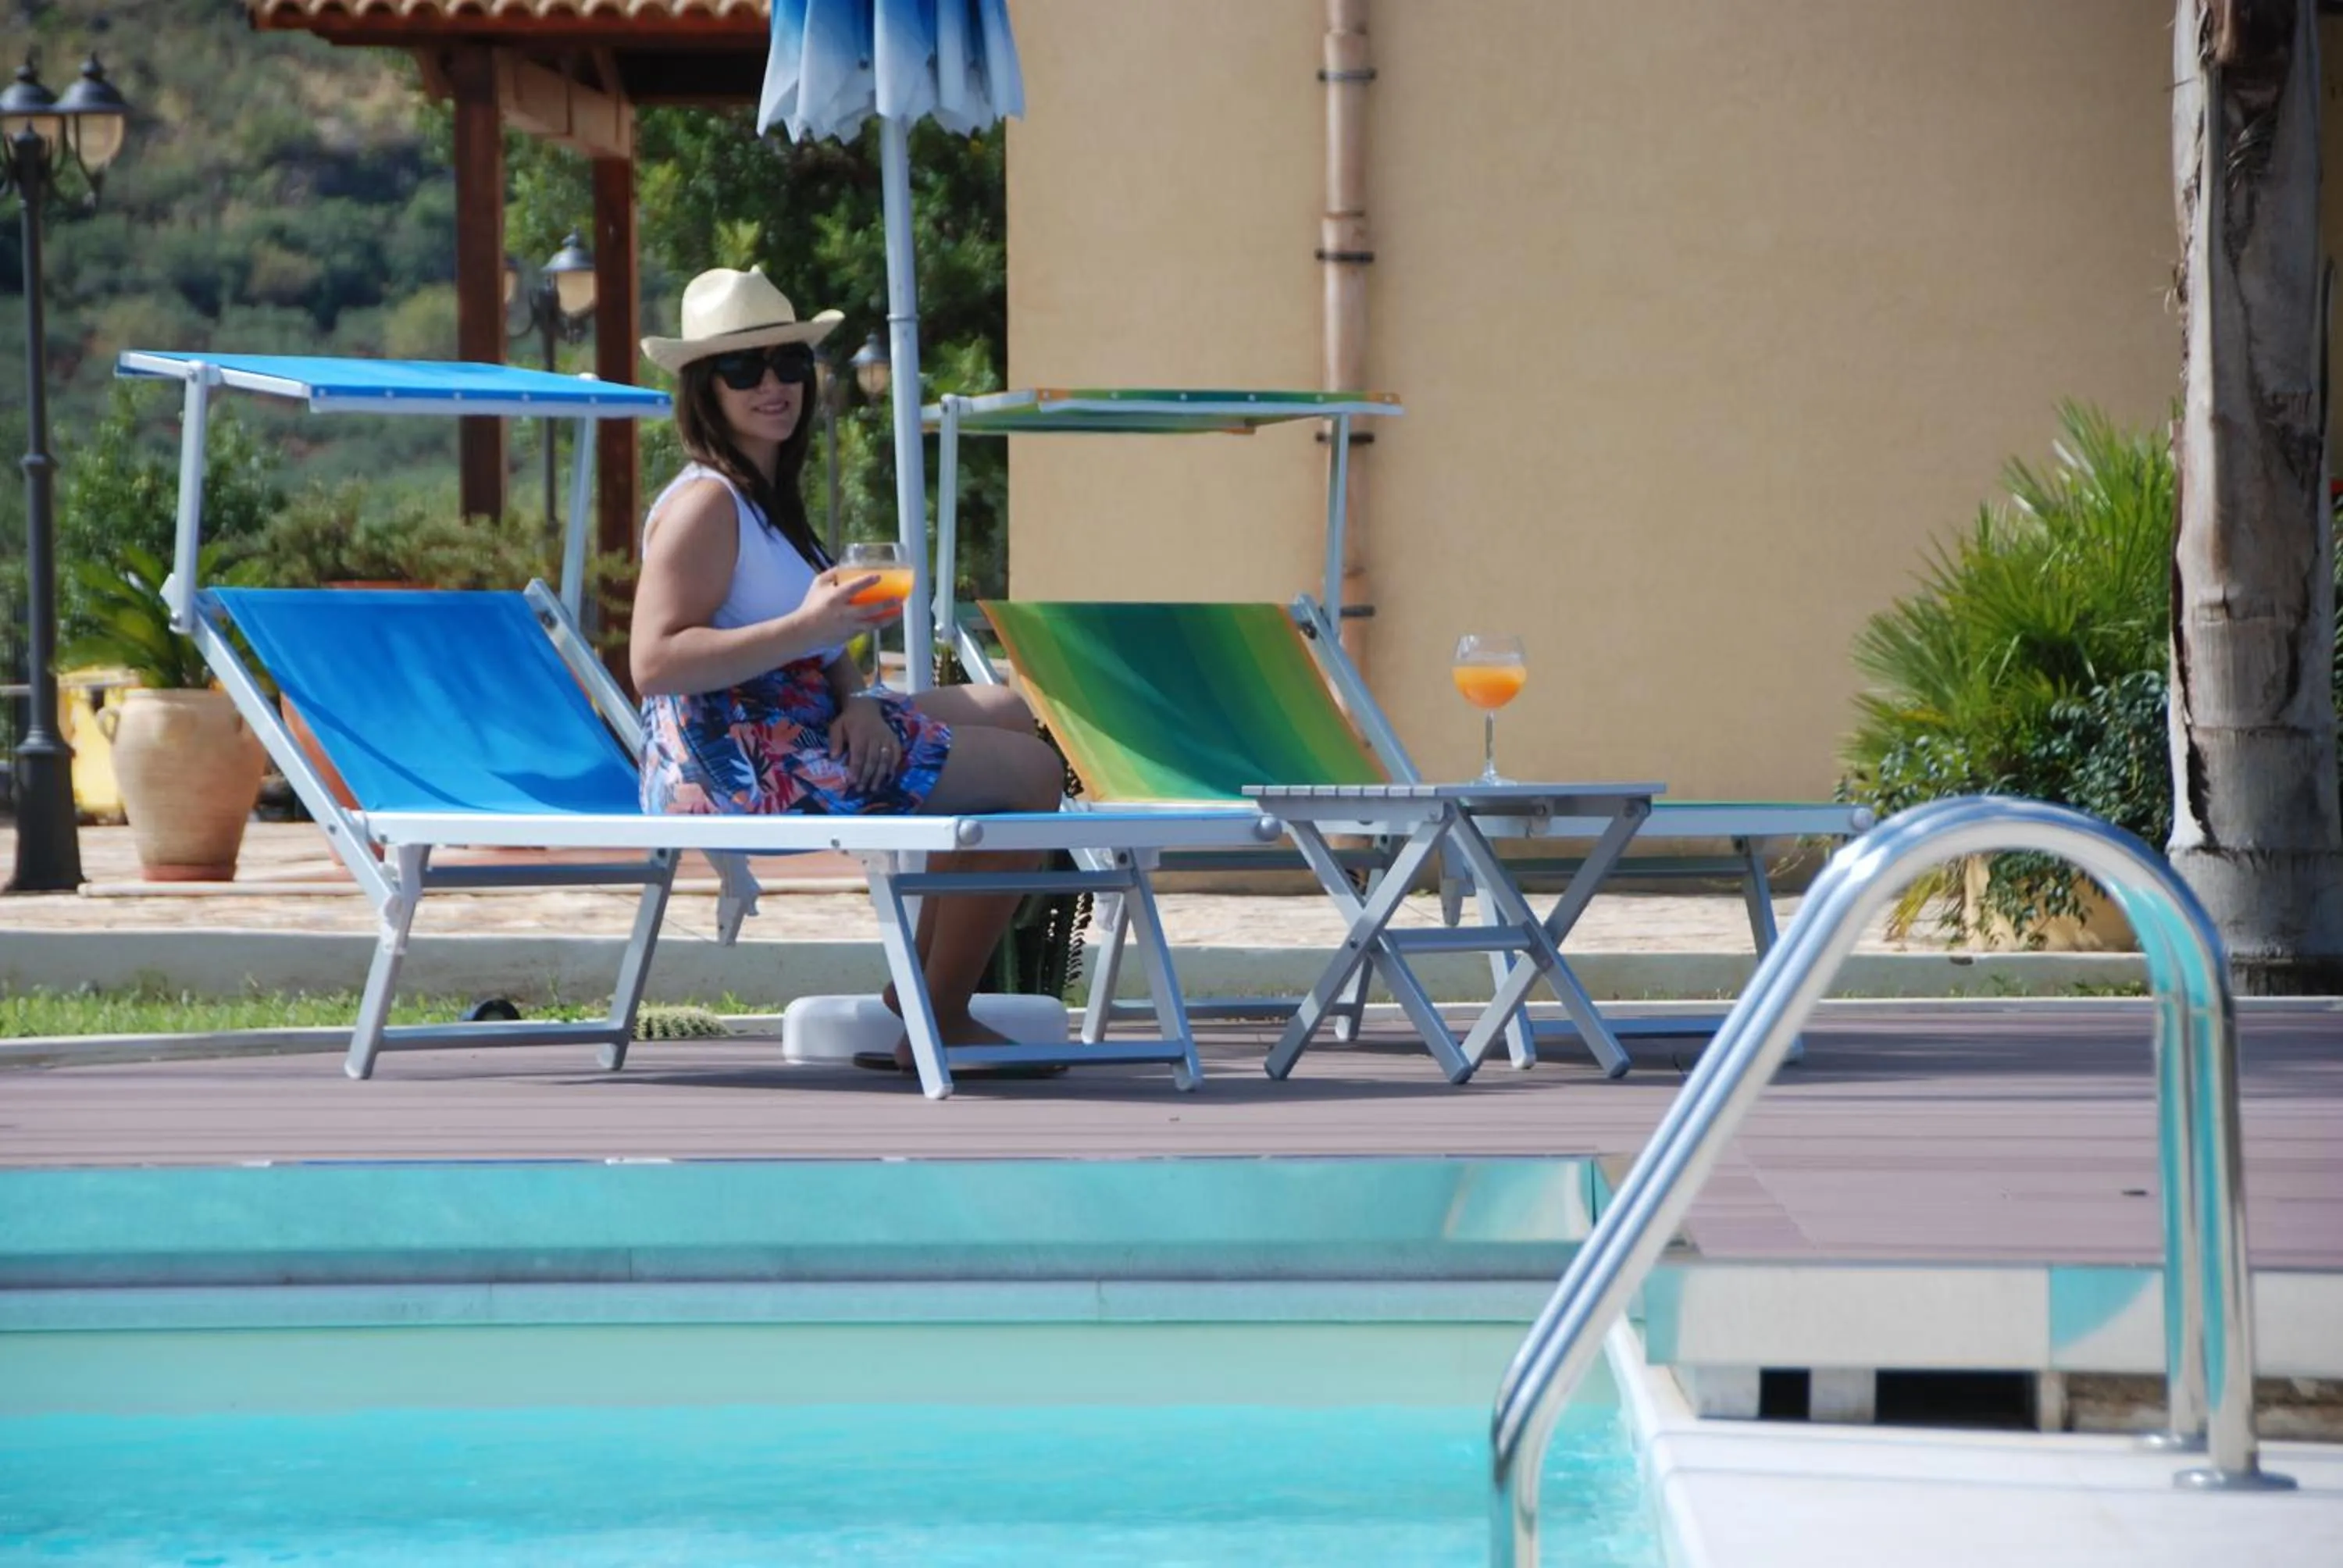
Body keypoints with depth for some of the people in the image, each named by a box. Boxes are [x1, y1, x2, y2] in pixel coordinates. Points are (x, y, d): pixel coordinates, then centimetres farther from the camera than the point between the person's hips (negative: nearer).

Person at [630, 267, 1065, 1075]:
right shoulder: (705, 503, -16)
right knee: (1031, 773, -10)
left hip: (802, 729, 11)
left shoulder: (767, 495, 15)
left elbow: (821, 643, 18)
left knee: (1012, 715, 24)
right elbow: (654, 665, -26)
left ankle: (921, 999, 18)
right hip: (739, 765, -11)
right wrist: (808, 627, -30)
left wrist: (856, 698, -5)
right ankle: (938, 1026, -7)